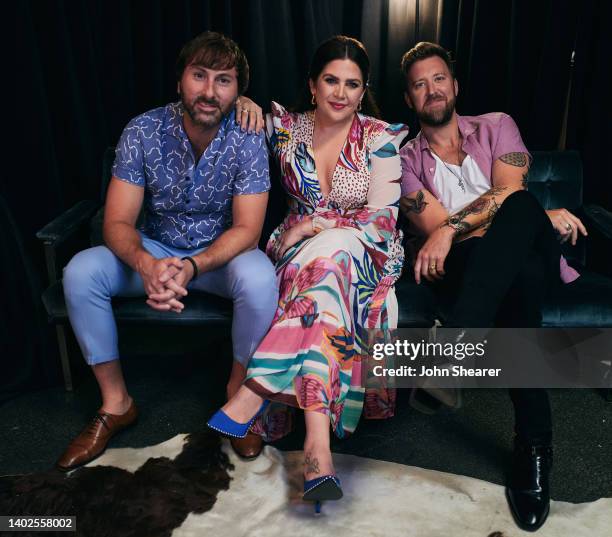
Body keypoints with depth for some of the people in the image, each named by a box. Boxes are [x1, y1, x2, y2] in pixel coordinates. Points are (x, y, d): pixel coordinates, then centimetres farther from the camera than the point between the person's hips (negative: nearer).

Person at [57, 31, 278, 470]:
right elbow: (117, 222, -15)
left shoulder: (247, 140, -17)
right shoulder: (143, 131, -13)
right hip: (155, 250, 2)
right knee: (80, 273, -21)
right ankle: (116, 402, -4)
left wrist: (192, 267, -38)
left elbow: (246, 229, -20)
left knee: (260, 279, -34)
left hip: (222, 253, -2)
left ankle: (238, 390, -7)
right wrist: (146, 264, -39)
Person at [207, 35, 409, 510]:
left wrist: (313, 225, -16)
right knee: (327, 258, -36)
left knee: (331, 252, -39)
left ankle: (255, 394, -40)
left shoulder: (379, 138, -2)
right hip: (300, 251, 2)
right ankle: (318, 441, -43)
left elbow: (382, 220, -9)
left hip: (367, 256, -1)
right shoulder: (285, 128, 5)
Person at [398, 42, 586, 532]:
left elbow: (510, 192, -4)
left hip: (536, 255, 1)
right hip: (469, 270, 0)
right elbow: (436, 230, -4)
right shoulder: (406, 160, 13)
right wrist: (539, 218, -10)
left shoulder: (496, 127, 17)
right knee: (520, 274, -38)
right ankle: (534, 447, -36)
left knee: (520, 208, -35)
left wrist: (451, 230, -21)